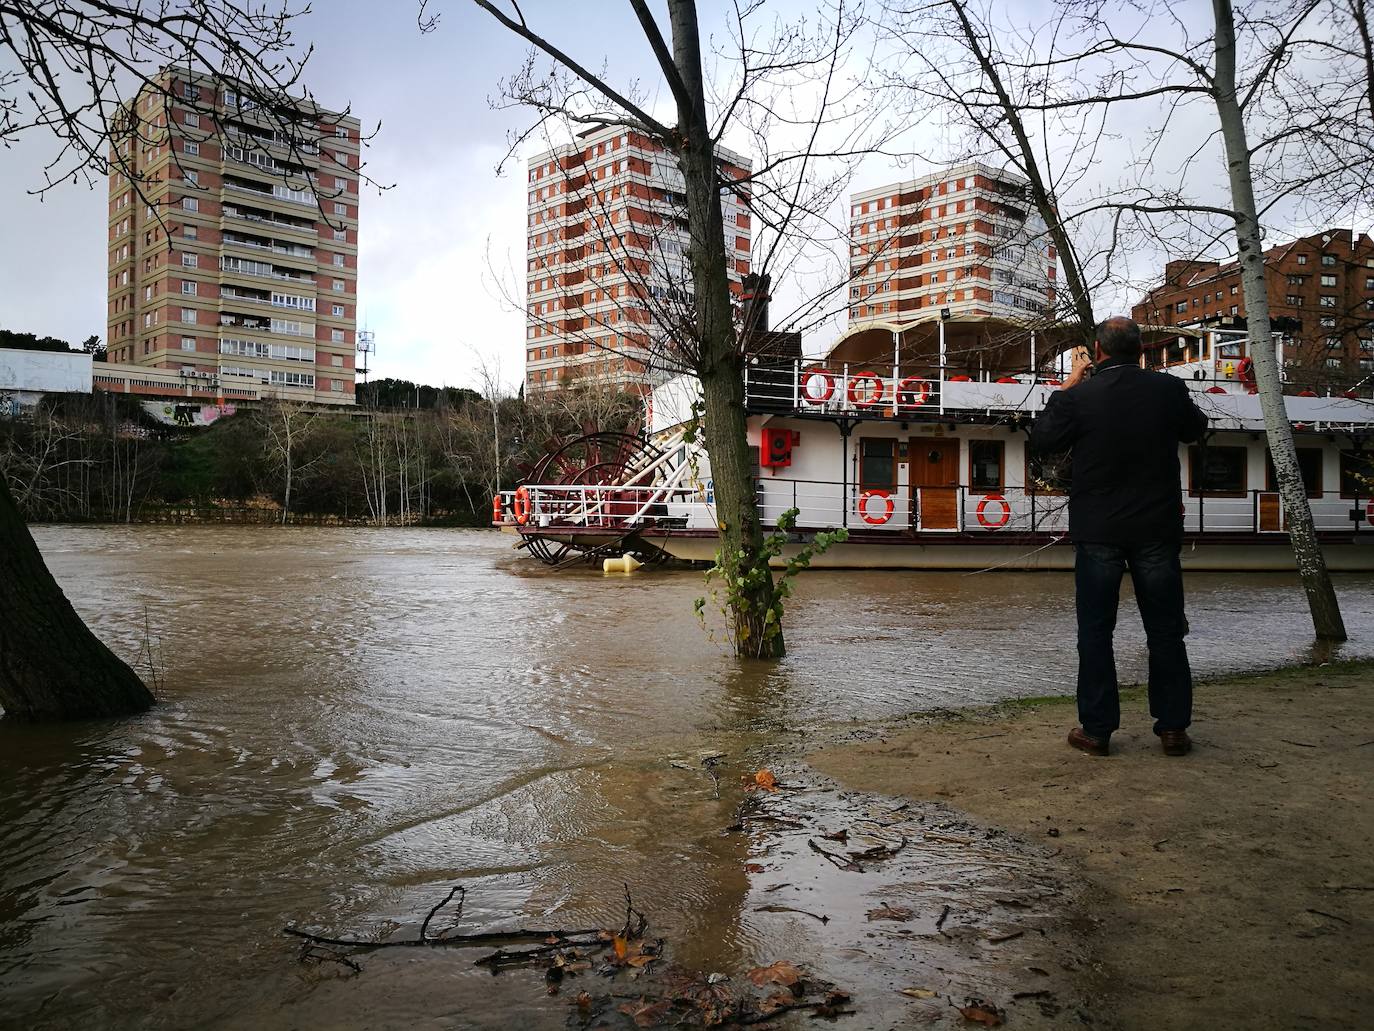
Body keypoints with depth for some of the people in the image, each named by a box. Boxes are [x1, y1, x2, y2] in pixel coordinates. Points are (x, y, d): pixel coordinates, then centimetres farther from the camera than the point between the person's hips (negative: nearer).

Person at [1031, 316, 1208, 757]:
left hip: (1097, 531, -1)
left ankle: (1096, 728, 9)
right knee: (1165, 630, 11)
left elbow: (1042, 440, 5)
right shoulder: (1168, 388, -5)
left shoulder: (1078, 397, -11)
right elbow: (1195, 429, 15)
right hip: (1157, 529, 2)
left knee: (1095, 631, 6)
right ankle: (1173, 727, 17)